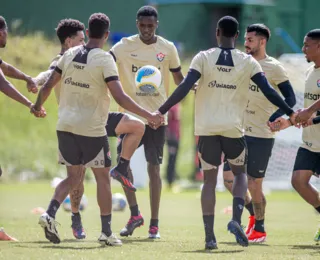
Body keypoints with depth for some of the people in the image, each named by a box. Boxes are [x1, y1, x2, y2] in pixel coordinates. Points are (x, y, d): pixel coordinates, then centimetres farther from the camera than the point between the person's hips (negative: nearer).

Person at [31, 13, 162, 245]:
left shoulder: (70, 54, 4)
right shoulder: (104, 59, -12)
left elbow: (48, 85, 9)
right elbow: (119, 97, -20)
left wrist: (38, 106, 27)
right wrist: (148, 115, -17)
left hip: (65, 126, 5)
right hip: (91, 129, -5)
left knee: (73, 177, 15)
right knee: (103, 178, 9)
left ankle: (50, 214, -6)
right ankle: (106, 231, 10)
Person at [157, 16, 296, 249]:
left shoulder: (203, 58, -2)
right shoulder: (248, 62, -1)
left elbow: (185, 87, -10)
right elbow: (269, 91, -4)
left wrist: (162, 111, -6)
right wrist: (291, 113, 7)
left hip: (207, 128, 0)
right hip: (234, 128, 0)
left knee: (210, 179, 9)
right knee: (240, 173, 20)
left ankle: (209, 236, 1)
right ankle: (236, 219, -3)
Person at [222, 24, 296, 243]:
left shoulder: (274, 67, -8)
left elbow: (290, 98, -10)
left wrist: (274, 118, -25)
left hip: (261, 134, -6)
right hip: (239, 131, 6)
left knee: (254, 184, -2)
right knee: (229, 177, 3)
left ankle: (259, 229, 15)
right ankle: (253, 213, 27)